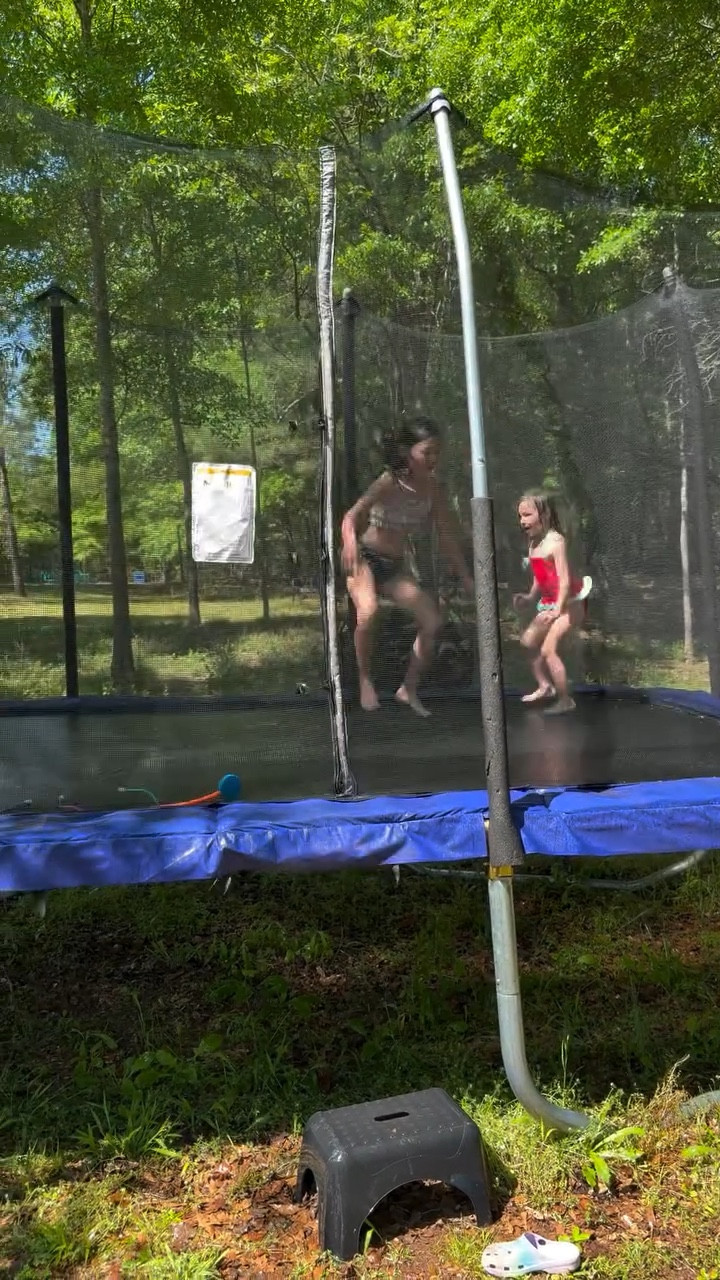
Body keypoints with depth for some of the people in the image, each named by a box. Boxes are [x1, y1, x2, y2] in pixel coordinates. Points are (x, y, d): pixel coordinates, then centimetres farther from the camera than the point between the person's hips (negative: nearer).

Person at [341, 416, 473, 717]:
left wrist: (467, 579, 1)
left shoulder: (433, 488, -6)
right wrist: (350, 542, -55)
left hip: (395, 566, 6)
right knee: (368, 612, -33)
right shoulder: (390, 482, -21)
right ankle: (365, 679, -9)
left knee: (432, 622, -6)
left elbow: (447, 537, 2)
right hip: (365, 558, -6)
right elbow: (352, 516, -33)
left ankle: (408, 689, 12)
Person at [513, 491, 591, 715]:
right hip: (550, 603, 10)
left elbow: (565, 580, -27)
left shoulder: (555, 541, -21)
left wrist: (558, 609, -36)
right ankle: (545, 686, 29)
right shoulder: (533, 544, 6)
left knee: (547, 649, -16)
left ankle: (565, 701, -4)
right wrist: (530, 597, 9)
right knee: (528, 640, 18)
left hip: (569, 602, -10)